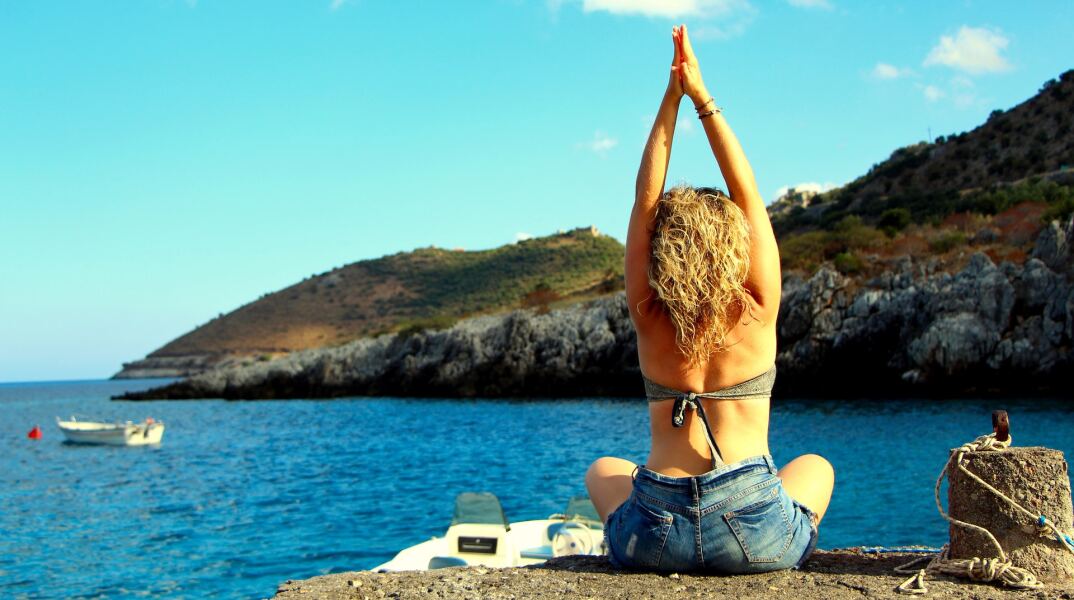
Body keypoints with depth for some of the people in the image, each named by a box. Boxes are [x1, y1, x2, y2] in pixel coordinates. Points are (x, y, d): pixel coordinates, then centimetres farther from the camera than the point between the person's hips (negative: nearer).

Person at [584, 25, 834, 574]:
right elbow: (748, 194, 3)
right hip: (758, 539, 0)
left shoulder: (649, 319, -1)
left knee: (603, 471, 36)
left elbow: (645, 198, 3)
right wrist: (703, 99, 3)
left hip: (654, 539, 1)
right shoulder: (756, 315, -4)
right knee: (815, 466, 34)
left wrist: (671, 100, 2)